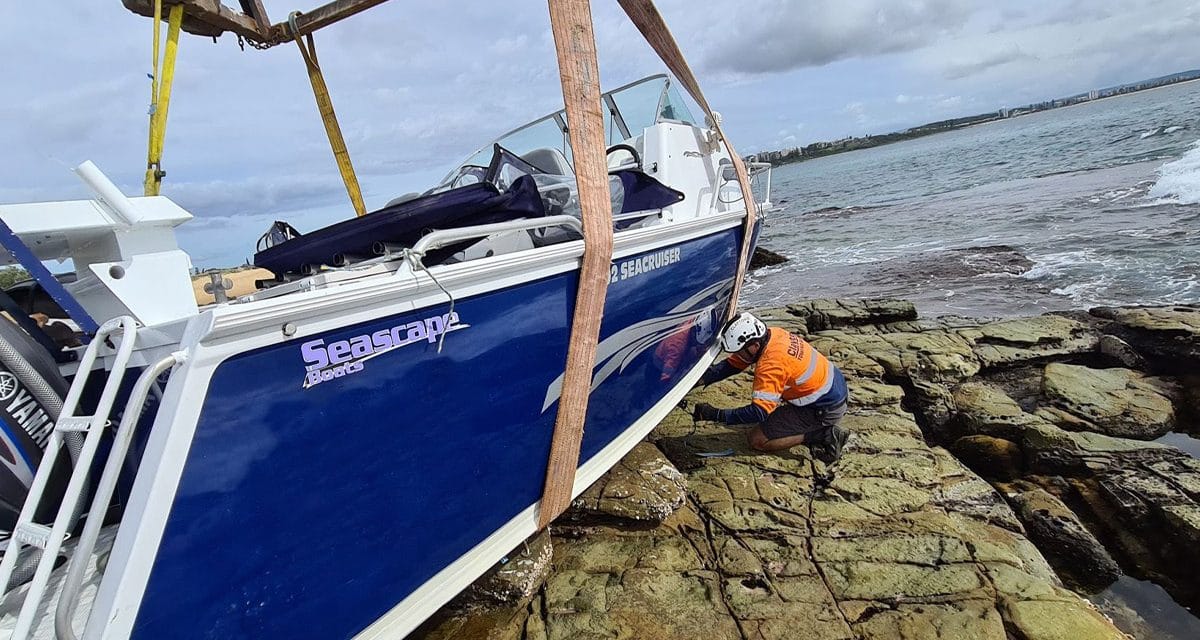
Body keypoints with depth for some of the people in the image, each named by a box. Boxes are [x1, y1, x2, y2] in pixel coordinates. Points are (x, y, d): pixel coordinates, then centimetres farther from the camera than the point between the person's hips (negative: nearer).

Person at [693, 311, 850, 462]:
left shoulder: (771, 364, -31)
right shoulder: (769, 334, -5)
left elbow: (759, 412, -33)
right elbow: (732, 364, 0)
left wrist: (716, 414, -29)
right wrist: (702, 378, -11)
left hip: (826, 410, -9)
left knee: (756, 440, -7)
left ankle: (822, 435, -8)